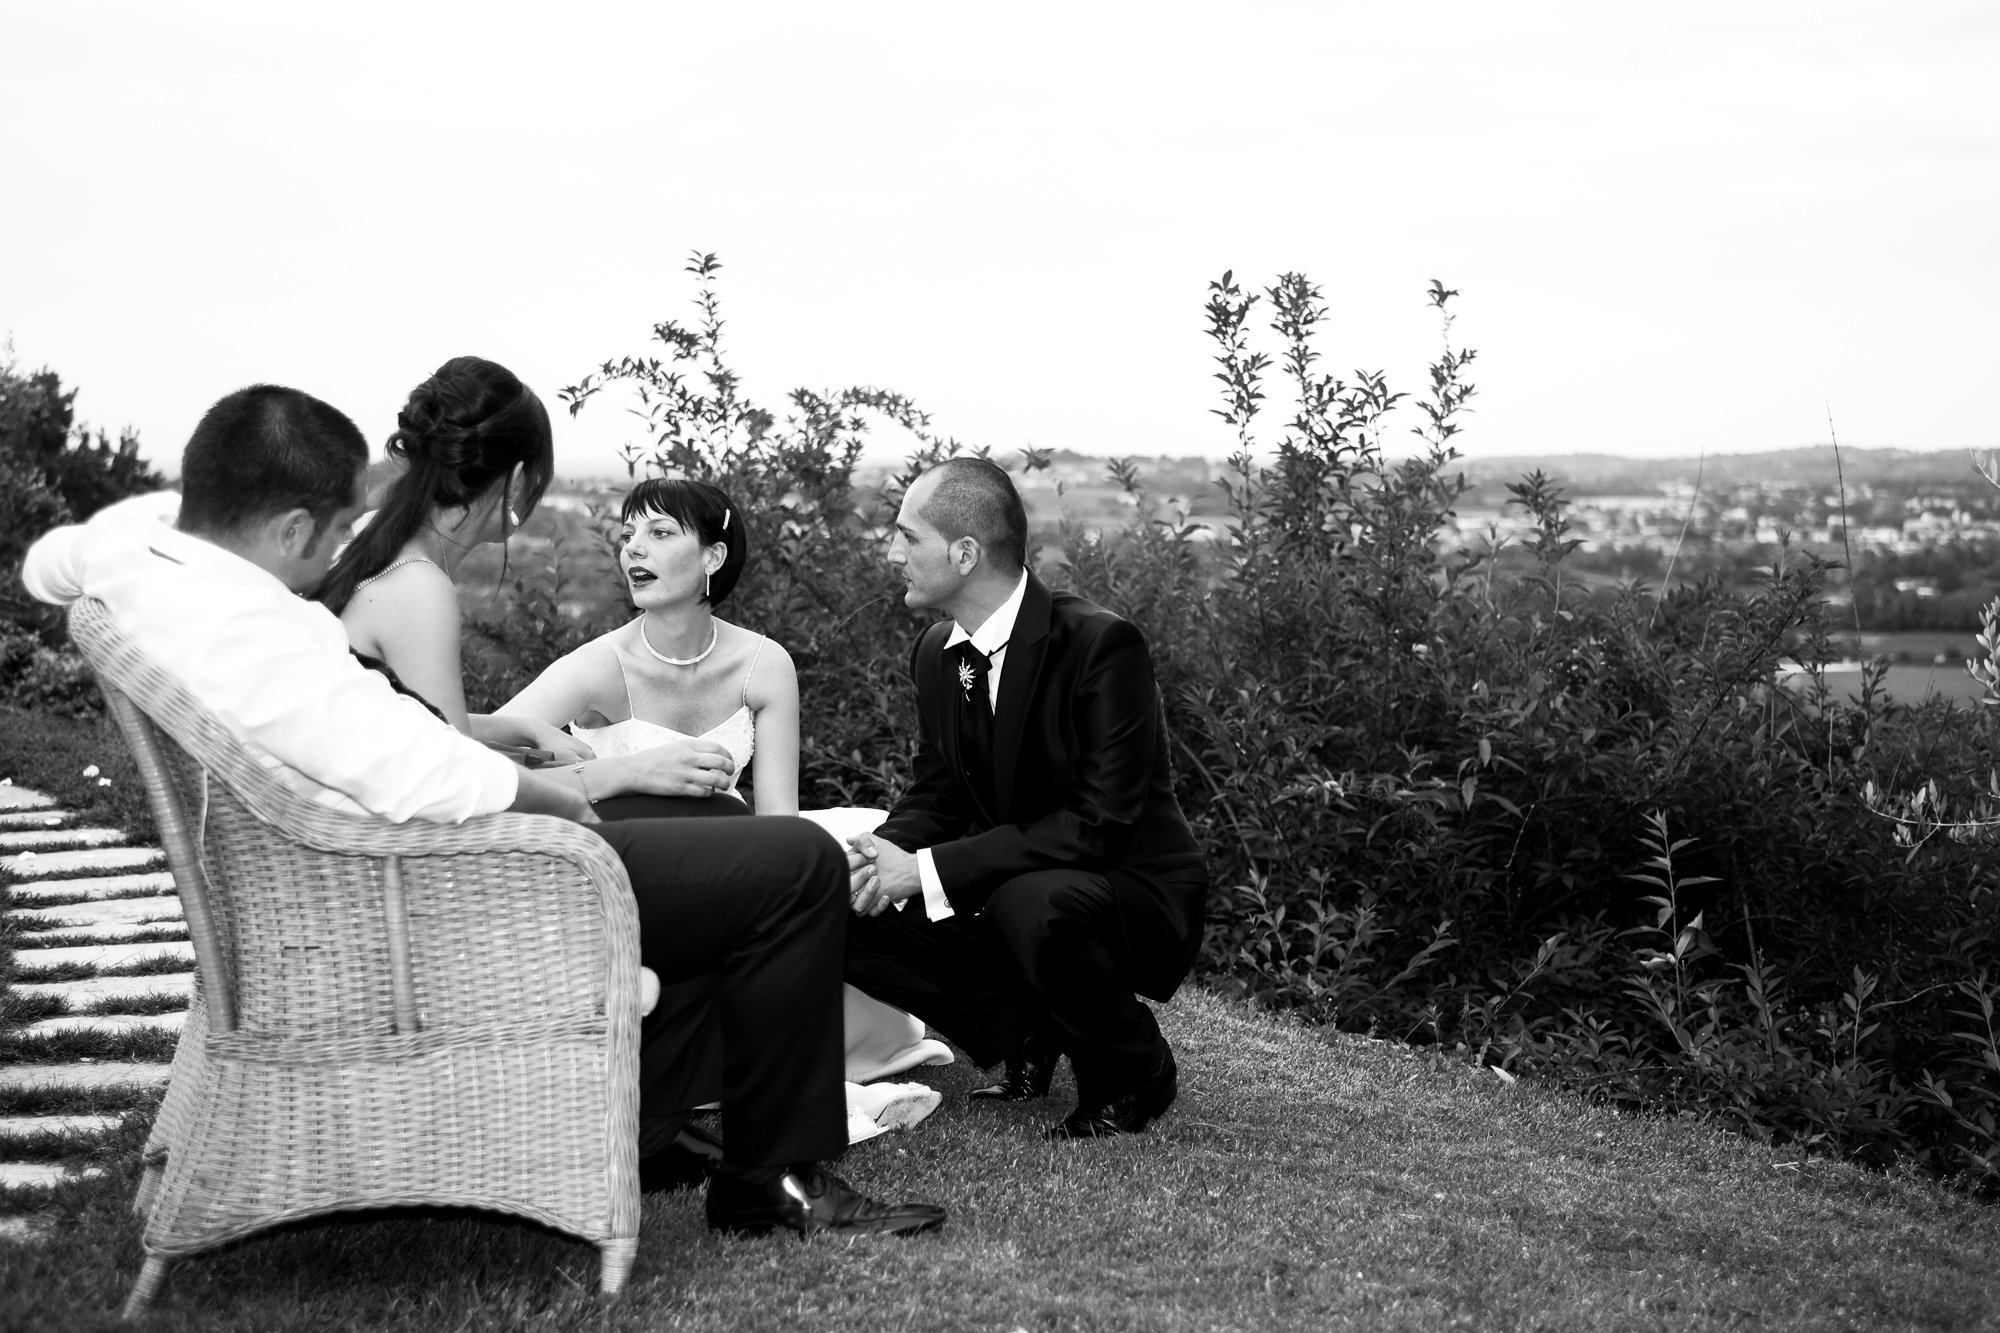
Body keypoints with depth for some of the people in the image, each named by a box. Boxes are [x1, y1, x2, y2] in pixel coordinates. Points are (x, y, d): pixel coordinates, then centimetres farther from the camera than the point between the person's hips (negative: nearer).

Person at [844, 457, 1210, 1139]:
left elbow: (1101, 822, -27)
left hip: (1137, 894, -7)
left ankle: (1136, 1076, -10)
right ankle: (1028, 1036, 6)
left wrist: (931, 869, -29)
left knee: (1030, 902, -39)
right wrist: (883, 854, -16)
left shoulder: (1102, 643, -23)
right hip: (1005, 892, 7)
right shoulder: (937, 653, 2)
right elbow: (935, 796, 9)